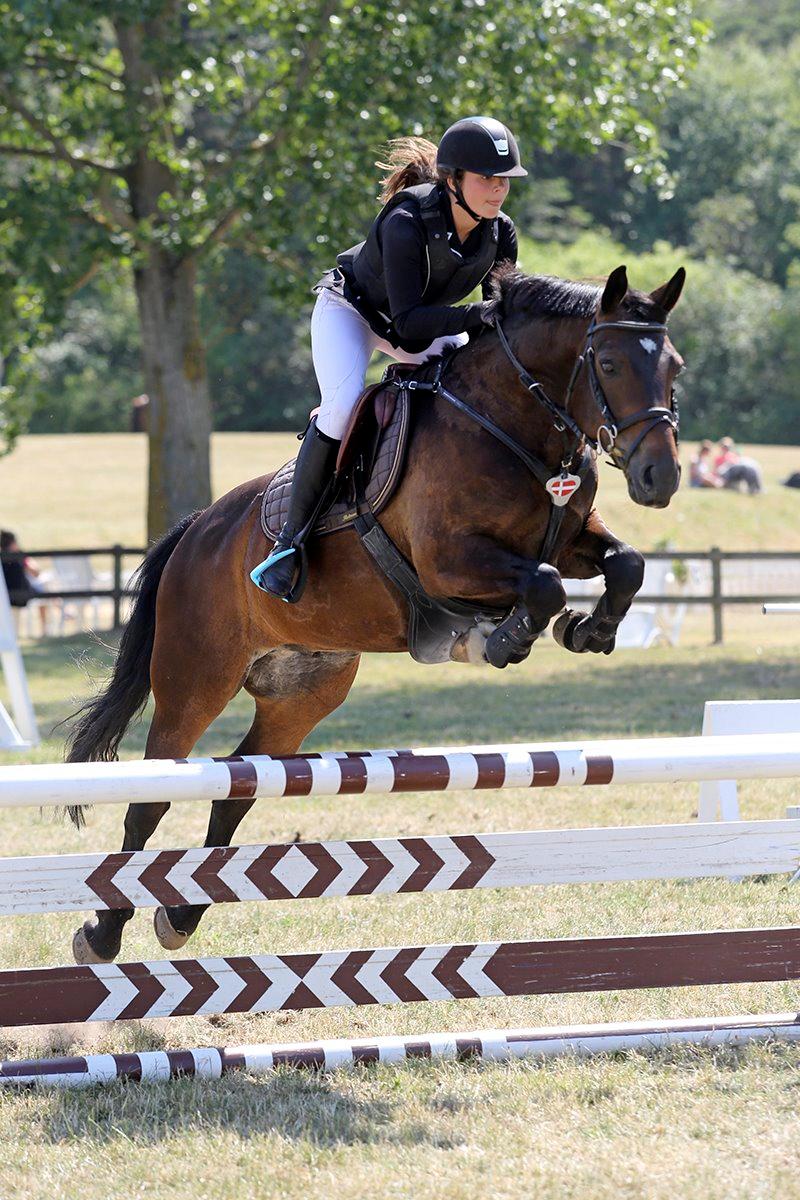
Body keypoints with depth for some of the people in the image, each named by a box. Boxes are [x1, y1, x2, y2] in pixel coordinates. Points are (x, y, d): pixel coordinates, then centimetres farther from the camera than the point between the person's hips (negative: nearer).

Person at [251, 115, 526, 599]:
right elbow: (408, 322, -41)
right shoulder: (407, 222, -36)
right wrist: (475, 314, -53)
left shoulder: (500, 233, -19)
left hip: (429, 320, 6)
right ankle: (291, 538, -19)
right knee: (344, 404, -28)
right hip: (351, 308, -6)